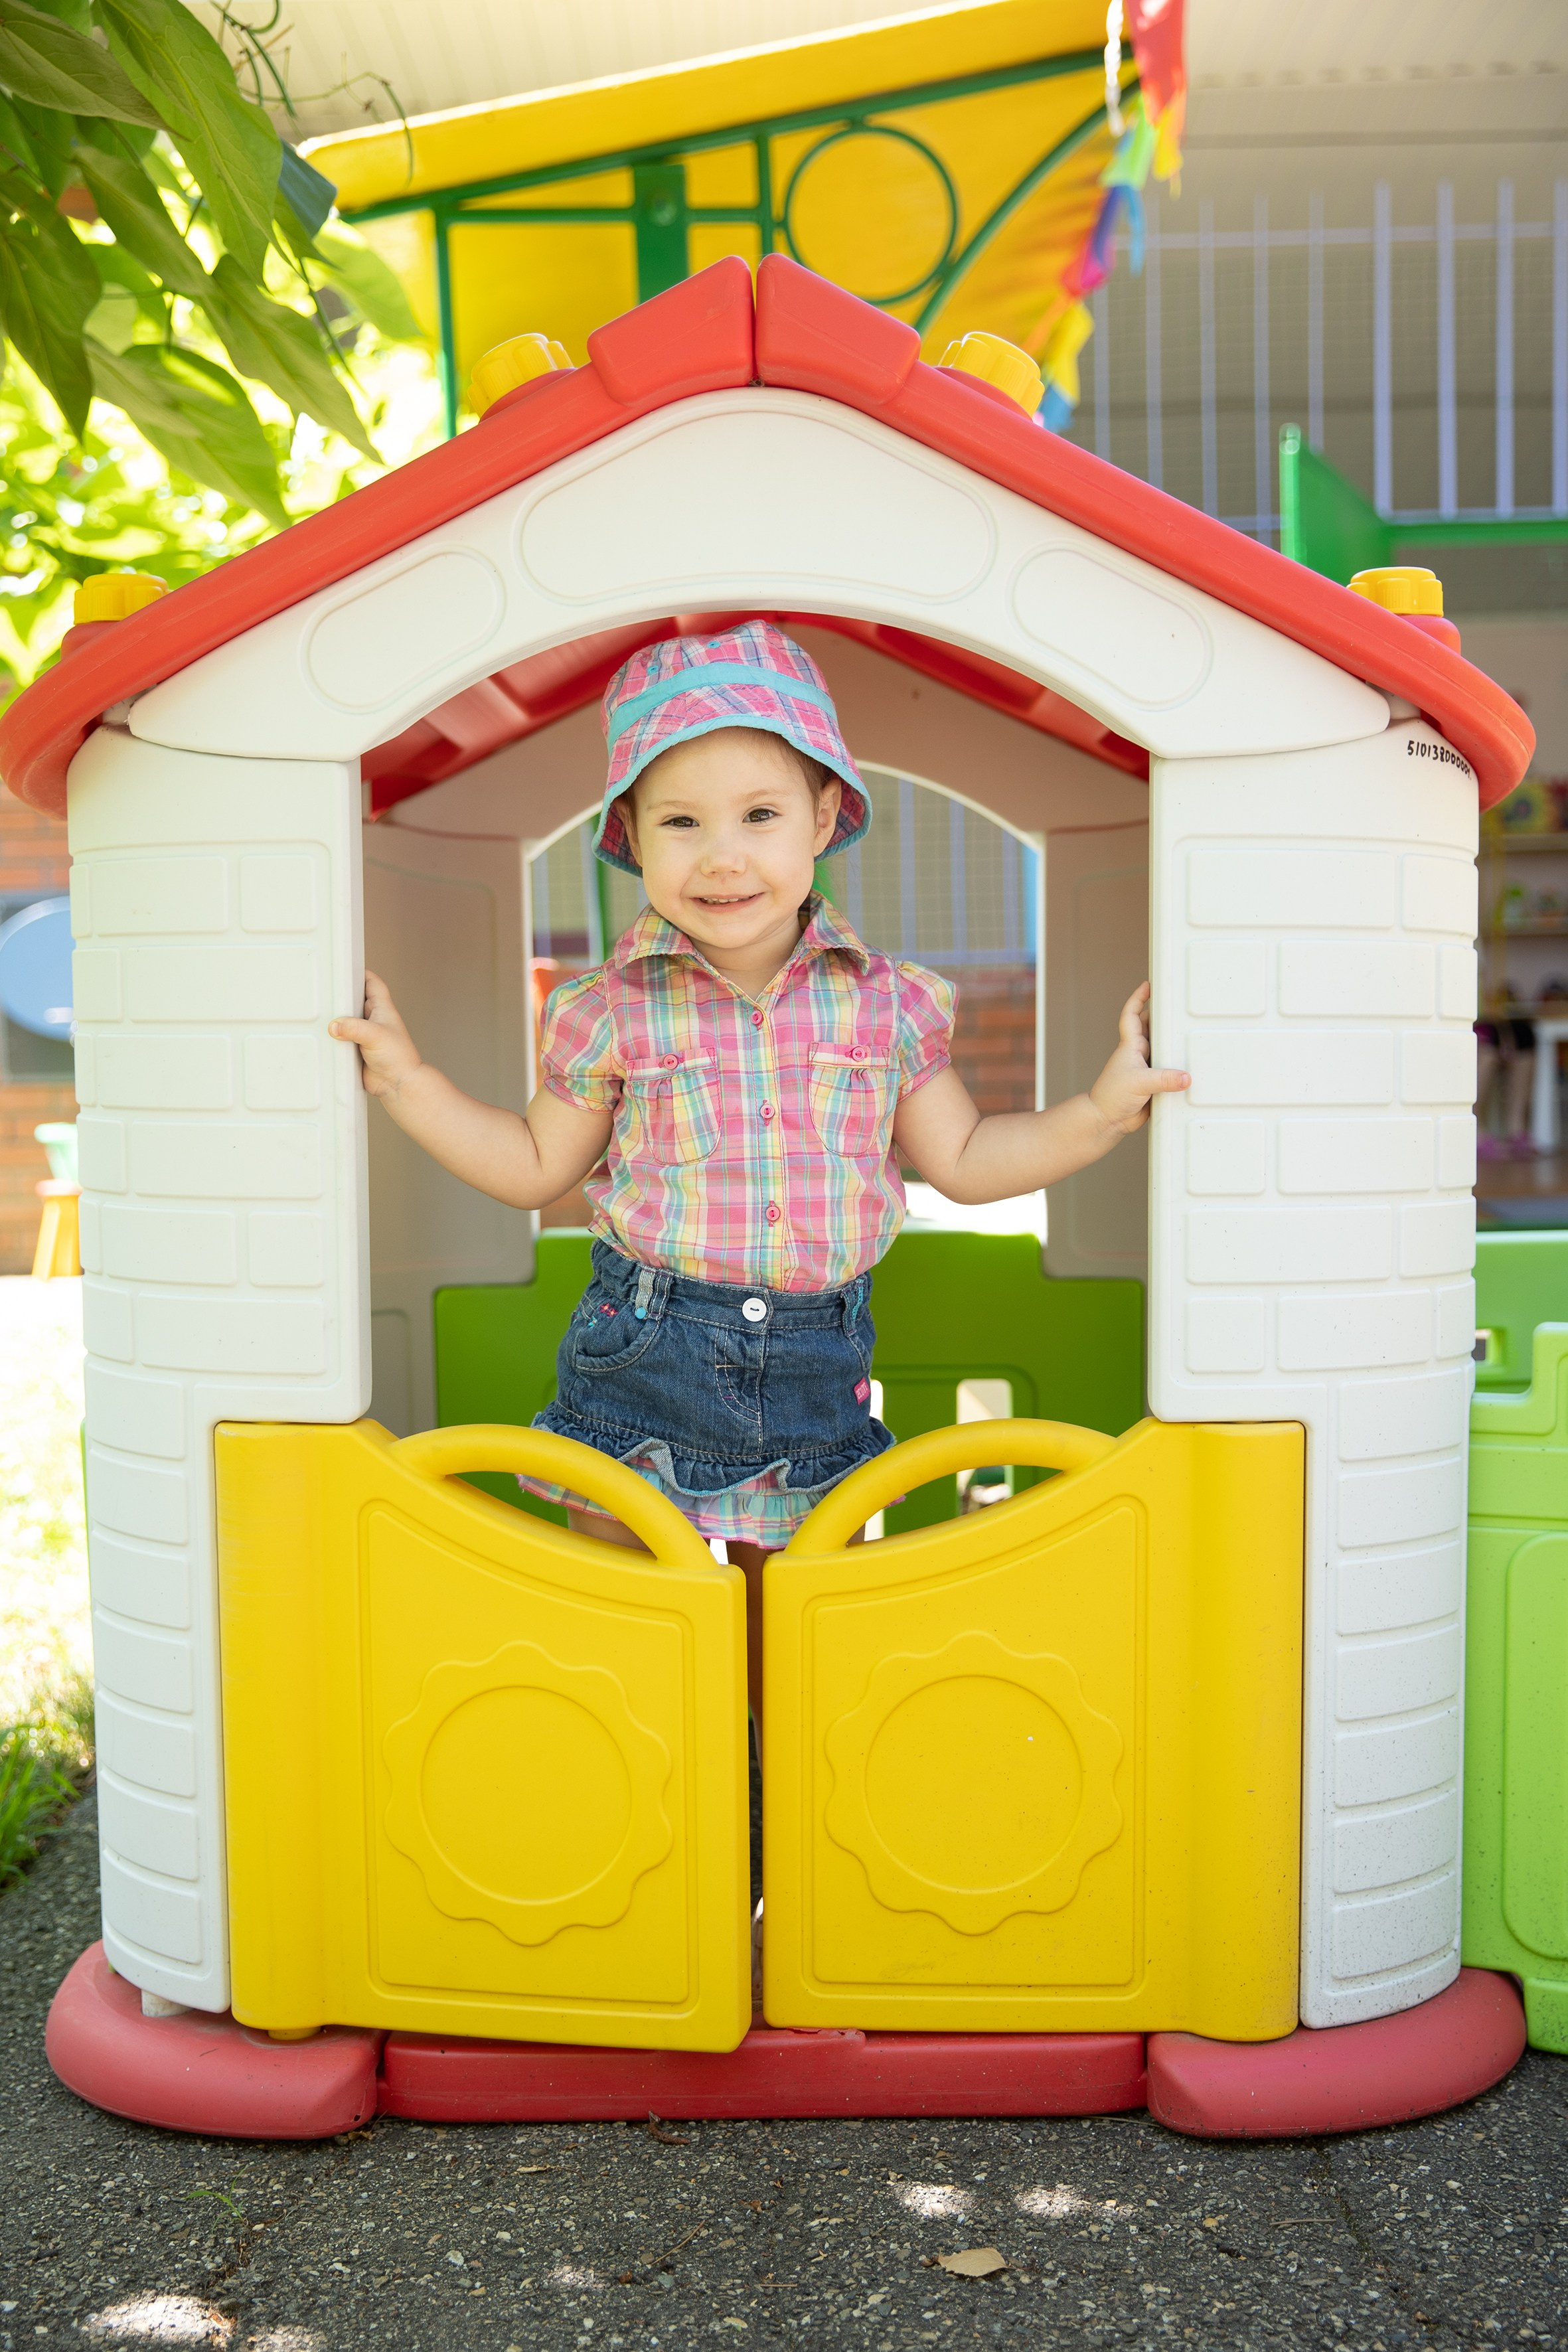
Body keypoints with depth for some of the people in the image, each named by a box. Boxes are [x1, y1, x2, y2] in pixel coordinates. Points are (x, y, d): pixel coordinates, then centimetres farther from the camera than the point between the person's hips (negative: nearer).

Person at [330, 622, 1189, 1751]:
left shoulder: (887, 1002, -2)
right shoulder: (616, 1013, -6)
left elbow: (963, 1158, 7)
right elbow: (536, 1167, 7)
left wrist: (1103, 1110, -2)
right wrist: (405, 1077, -1)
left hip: (814, 1378, 1)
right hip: (642, 1367, -1)